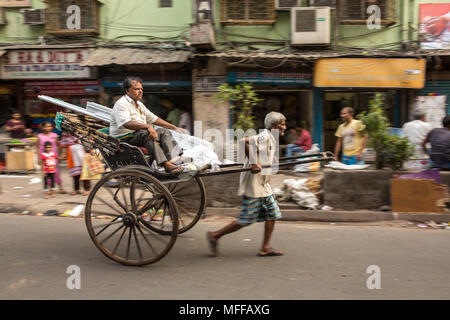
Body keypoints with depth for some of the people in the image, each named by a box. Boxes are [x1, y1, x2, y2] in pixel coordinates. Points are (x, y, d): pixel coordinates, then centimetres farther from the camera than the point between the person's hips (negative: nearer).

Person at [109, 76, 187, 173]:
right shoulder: (122, 103, -11)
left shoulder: (139, 104, 20)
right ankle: (166, 164, -44)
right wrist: (147, 126, -38)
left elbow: (153, 118, 22)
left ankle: (172, 159, -27)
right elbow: (126, 123, -28)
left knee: (164, 131, -7)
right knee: (146, 134, -35)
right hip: (125, 138, -9)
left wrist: (175, 128, 17)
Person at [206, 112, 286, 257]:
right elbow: (245, 141, -29)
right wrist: (253, 163, -29)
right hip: (253, 185, -10)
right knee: (246, 220, -3)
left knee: (272, 214, 8)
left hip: (263, 184, 10)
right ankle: (215, 235, 9)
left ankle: (265, 248, 14)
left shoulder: (271, 138, 14)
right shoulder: (265, 136, -15)